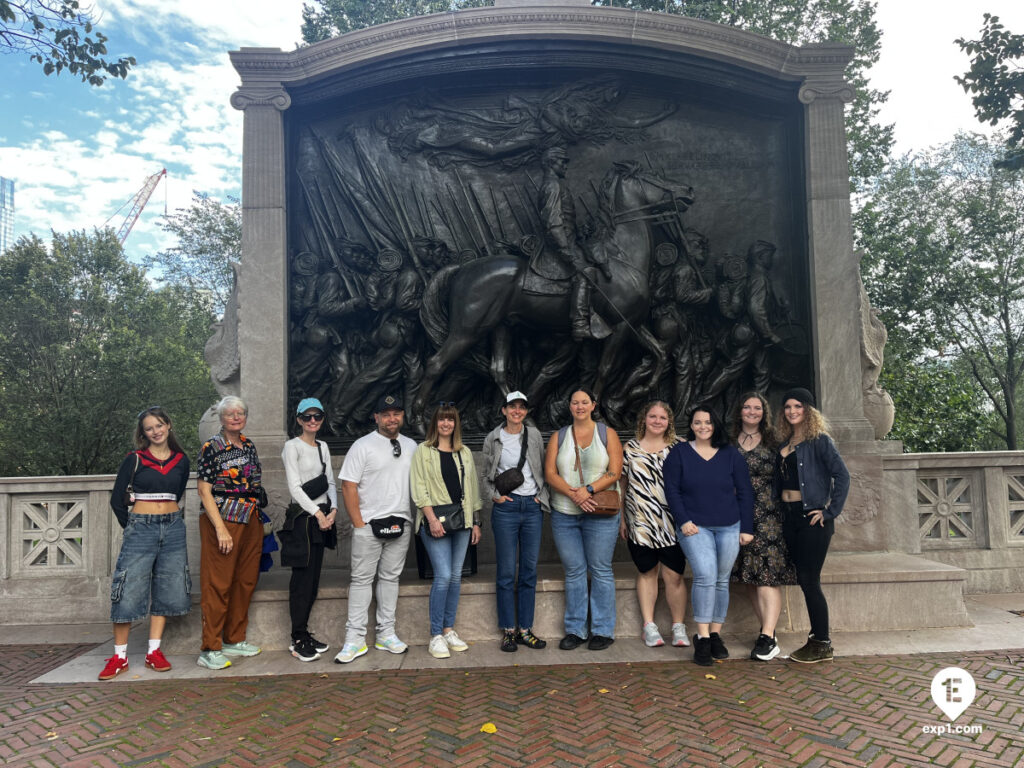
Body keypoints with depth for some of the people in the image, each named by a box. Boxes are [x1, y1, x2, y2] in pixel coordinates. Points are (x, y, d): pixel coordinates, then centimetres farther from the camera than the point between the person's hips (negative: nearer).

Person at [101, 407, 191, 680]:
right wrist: (132, 526, 5)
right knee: (129, 591, -3)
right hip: (140, 528, -3)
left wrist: (169, 518, 13)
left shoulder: (181, 461, 7)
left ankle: (154, 652, 15)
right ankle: (120, 656, 9)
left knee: (167, 590, 5)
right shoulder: (134, 459, -1)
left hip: (173, 528, 3)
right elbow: (117, 499, 2)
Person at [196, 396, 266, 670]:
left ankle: (234, 639, 25)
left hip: (251, 521, 7)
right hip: (222, 521, -7)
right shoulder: (211, 447, -7)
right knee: (218, 585, -3)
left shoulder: (249, 446, 12)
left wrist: (258, 519, 13)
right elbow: (204, 491, -11)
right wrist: (221, 529, -17)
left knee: (245, 581, 12)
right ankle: (210, 649, 5)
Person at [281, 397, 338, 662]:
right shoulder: (292, 446, -6)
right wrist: (317, 513, -16)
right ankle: (299, 641, 5)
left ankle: (303, 635, 20)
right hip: (303, 517, -7)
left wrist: (333, 509, -2)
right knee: (302, 579, -5)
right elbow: (295, 486, -12)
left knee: (313, 579, 10)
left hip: (322, 517, 7)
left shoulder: (323, 447, 15)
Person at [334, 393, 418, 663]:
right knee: (361, 579, -1)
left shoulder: (411, 446, 10)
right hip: (368, 524, -4)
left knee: (391, 577, 11)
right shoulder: (362, 446, -5)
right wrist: (358, 524, -11)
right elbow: (348, 486, -7)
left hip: (401, 523, 4)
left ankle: (386, 634, 20)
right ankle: (355, 639, 6)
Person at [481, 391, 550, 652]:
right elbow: (485, 476, 10)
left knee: (529, 571, 7)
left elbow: (544, 468, 12)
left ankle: (525, 629, 17)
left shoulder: (534, 435, 7)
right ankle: (508, 630, 12)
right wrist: (493, 495, -5)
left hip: (533, 506, 2)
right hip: (506, 507, -2)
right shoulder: (493, 439, 4)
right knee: (506, 572, 0)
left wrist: (543, 495, 1)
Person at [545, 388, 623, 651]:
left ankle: (603, 630, 12)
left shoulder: (607, 434, 4)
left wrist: (589, 490, -18)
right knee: (574, 571, 7)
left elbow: (615, 472, -4)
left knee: (600, 571, 1)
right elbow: (550, 474, 1)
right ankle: (574, 630, 17)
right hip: (564, 513, 2)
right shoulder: (558, 437, 9)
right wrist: (573, 494, -14)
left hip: (600, 513, -2)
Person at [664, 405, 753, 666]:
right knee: (705, 576, -17)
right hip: (695, 527, -2)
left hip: (729, 527, 2)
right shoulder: (679, 453, 3)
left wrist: (747, 527, 4)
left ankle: (715, 635, 18)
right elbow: (671, 490, 1)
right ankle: (702, 638, -10)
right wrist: (683, 521, -9)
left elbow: (744, 492, 8)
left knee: (721, 581, 6)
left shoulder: (731, 455, 7)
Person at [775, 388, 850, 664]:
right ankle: (819, 637, 22)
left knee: (809, 580, -4)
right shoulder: (785, 444, 12)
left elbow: (842, 476, -15)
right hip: (790, 518, 7)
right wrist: (780, 510, 7)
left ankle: (822, 645, 8)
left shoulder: (819, 440, -8)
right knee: (804, 579, 11)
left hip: (812, 518, -7)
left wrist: (830, 511, -15)